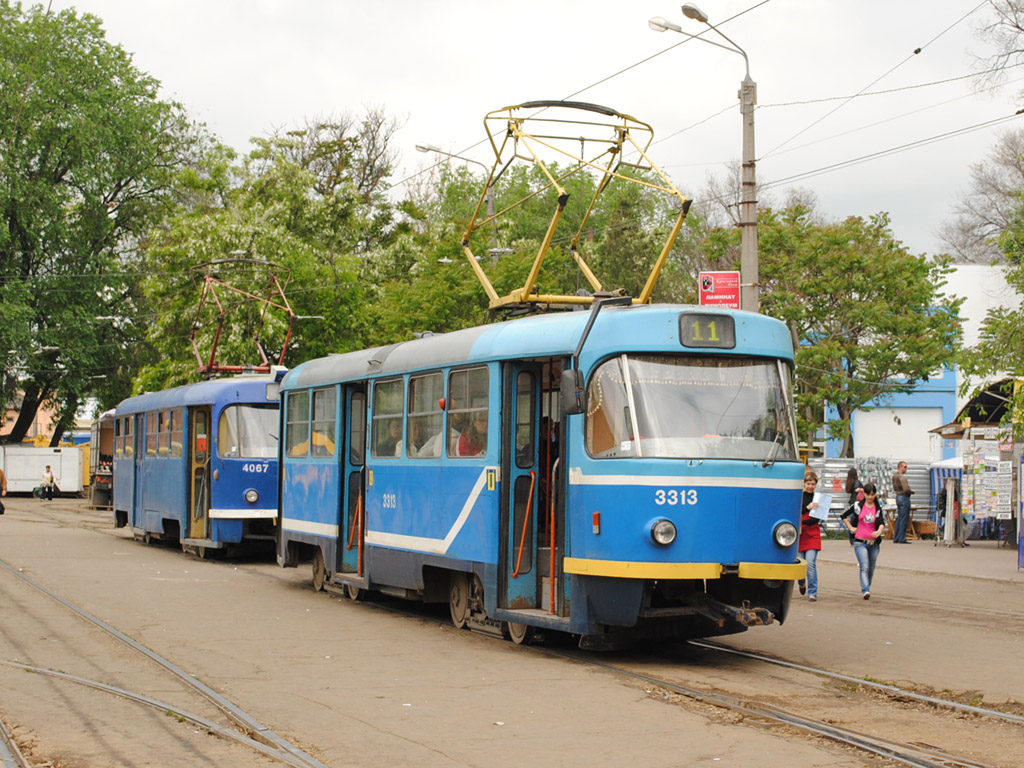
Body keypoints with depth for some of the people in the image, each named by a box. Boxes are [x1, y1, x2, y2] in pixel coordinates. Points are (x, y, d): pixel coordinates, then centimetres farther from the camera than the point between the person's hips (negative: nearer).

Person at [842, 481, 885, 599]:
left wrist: (879, 532, -29)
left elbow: (882, 523, -8)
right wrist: (851, 528, 5)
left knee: (871, 568, 11)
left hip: (874, 543, 3)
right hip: (860, 542, -3)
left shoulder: (878, 508, 6)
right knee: (864, 567, -17)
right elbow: (844, 517, 15)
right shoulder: (858, 506, 3)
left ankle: (866, 588, 28)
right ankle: (865, 591, -28)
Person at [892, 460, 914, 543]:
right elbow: (906, 489, -24)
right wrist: (912, 491, -5)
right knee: (904, 519, -4)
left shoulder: (894, 476, 10)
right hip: (904, 497, -9)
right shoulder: (902, 477, -18)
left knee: (899, 518, 14)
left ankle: (896, 538, 15)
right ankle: (902, 539, -3)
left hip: (898, 497, 9)